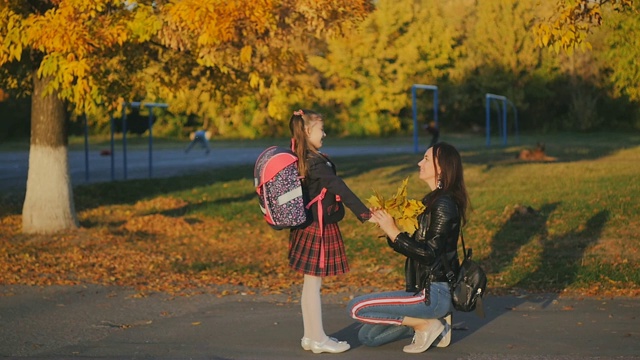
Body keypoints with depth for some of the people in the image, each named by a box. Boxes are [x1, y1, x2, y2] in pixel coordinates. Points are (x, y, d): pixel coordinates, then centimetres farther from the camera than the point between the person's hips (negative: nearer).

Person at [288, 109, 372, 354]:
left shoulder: (300, 160, 8)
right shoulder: (316, 162, -20)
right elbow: (340, 189, -24)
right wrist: (365, 214, -25)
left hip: (308, 227, 9)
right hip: (319, 228, -9)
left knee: (310, 284, 14)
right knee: (313, 284, -2)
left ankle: (311, 336, 21)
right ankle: (318, 339, 6)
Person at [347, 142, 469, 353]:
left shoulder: (444, 205, -17)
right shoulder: (432, 201, 13)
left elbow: (428, 254, -23)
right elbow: (413, 247, 13)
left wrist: (393, 231, -20)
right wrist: (386, 226, -1)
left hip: (435, 294, -10)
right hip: (427, 289, 10)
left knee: (357, 308, -13)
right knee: (367, 336, 10)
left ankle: (425, 325, -5)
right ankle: (433, 321, 9)